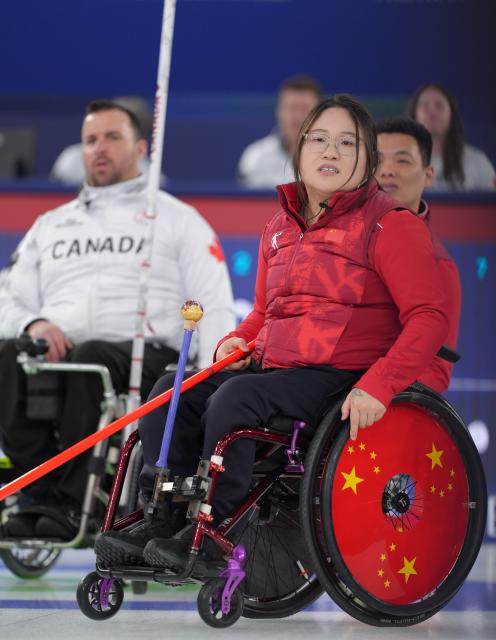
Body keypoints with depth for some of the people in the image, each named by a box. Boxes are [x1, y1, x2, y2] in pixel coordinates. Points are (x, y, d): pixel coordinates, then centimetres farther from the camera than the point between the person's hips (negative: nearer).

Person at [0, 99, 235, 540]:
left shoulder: (178, 219, 18)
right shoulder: (50, 225, 29)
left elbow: (214, 306, 7)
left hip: (145, 352, -3)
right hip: (58, 352, 3)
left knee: (91, 358, -39)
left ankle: (70, 503, -38)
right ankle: (44, 493, -35)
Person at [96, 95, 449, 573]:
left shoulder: (390, 224, -6)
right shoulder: (279, 229, 16)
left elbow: (428, 318, -13)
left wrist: (377, 386, -25)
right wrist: (236, 340, 6)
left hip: (340, 380, -7)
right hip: (270, 367, 7)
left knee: (236, 397, -29)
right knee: (172, 391, -10)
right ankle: (161, 519, -8)